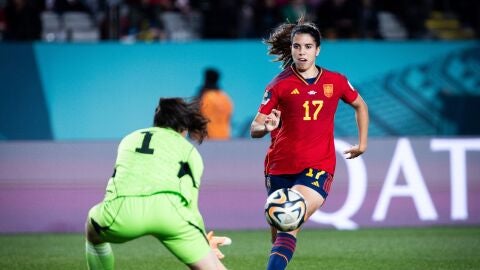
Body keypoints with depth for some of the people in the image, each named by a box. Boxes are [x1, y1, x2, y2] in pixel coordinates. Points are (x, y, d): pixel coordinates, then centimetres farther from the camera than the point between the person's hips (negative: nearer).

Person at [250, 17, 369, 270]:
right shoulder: (279, 85, 0)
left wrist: (362, 144, 20)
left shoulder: (335, 82, 4)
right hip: (280, 168, 2)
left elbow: (360, 105, 25)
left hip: (318, 168, -1)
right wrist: (266, 127, -26)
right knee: (278, 234, 7)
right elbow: (254, 129, -3)